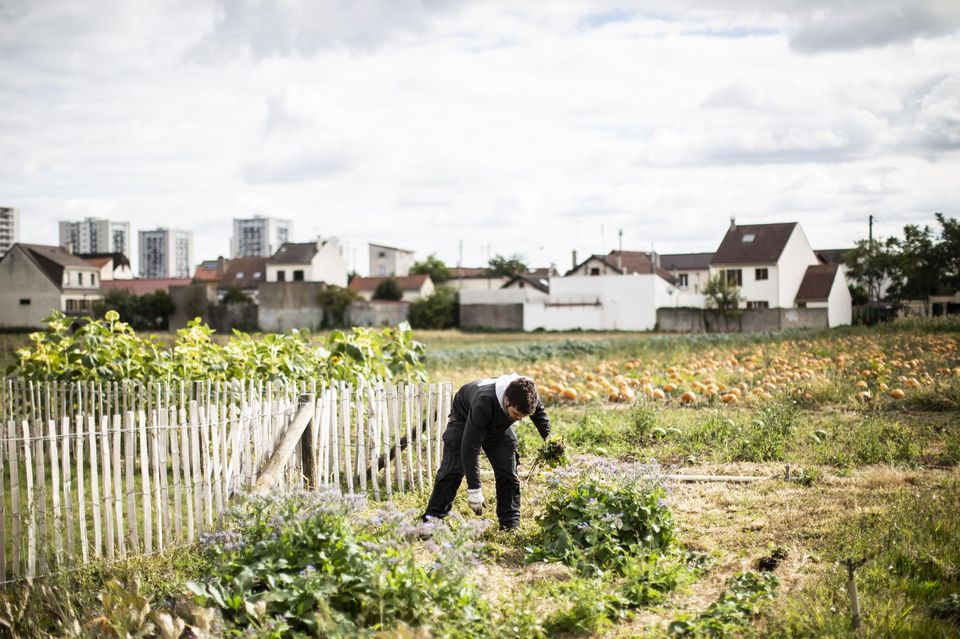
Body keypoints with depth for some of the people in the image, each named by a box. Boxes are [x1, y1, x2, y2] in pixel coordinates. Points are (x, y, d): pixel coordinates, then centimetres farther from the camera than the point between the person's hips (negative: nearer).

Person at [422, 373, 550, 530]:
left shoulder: (527, 395, -31)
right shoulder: (483, 403, -47)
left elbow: (539, 413, -3)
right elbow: (470, 446, -43)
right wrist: (474, 489, -42)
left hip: (500, 425, 4)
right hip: (464, 419, -4)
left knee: (508, 470, -7)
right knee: (453, 469, -13)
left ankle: (510, 524, 0)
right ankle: (432, 518, -10)